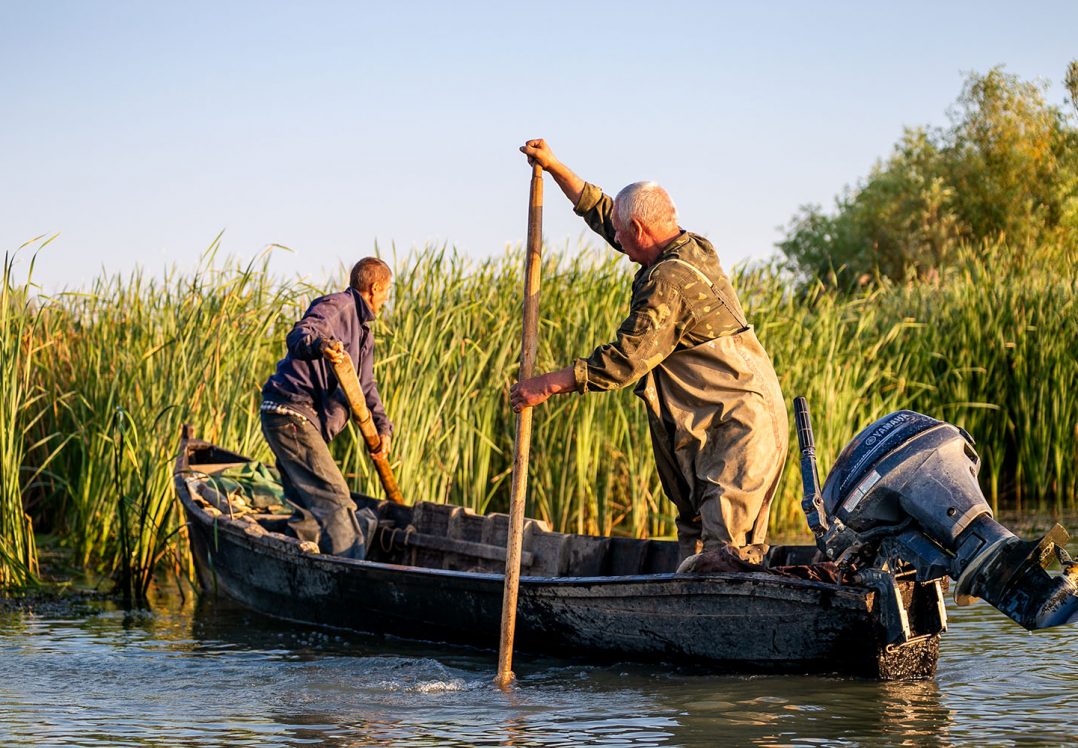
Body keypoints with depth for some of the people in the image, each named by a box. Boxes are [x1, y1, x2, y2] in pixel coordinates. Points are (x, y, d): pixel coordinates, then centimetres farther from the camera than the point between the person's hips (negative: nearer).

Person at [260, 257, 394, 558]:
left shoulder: (364, 331, 23)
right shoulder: (337, 306, -9)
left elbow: (365, 386, 29)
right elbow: (298, 336, -28)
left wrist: (382, 427, 15)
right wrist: (320, 344, -51)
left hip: (303, 420, 11)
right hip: (291, 412, -11)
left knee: (309, 509, 15)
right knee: (335, 500, -15)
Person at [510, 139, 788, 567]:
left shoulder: (670, 281, -18)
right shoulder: (691, 250, 13)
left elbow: (624, 360, -19)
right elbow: (600, 213, 27)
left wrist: (549, 384, -11)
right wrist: (553, 167, 30)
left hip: (740, 426, -11)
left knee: (724, 551, -19)